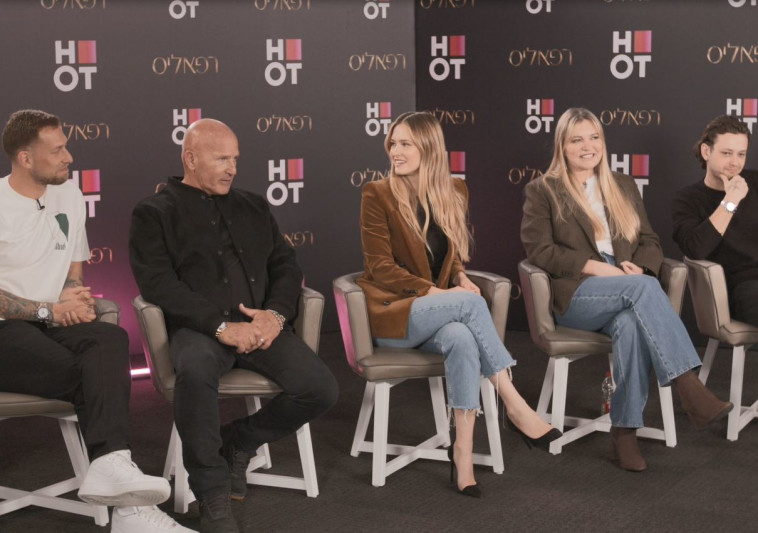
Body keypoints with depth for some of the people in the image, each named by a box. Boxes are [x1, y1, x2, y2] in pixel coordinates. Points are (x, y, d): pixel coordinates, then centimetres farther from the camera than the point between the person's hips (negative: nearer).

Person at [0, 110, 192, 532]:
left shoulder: (69, 195, 16)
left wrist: (74, 303, -2)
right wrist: (49, 311, -13)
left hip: (54, 322, 5)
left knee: (111, 339, -31)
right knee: (101, 373, -30)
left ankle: (112, 468, -48)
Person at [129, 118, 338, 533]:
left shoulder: (252, 207, 23)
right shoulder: (155, 213, 7)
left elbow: (286, 266, 17)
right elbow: (159, 284, -7)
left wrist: (276, 314, -5)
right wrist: (222, 326, -17)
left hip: (261, 326, 5)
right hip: (200, 329, -4)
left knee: (320, 389, -20)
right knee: (196, 371, -40)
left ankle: (238, 442, 8)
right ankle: (212, 494, -21)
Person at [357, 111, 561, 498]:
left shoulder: (454, 191, 9)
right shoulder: (377, 194, -5)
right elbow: (380, 266, -10)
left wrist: (460, 278, -6)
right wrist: (434, 292, -21)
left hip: (438, 313, 4)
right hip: (392, 312, -4)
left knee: (461, 338, -35)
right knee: (470, 303, -31)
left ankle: (464, 448, -35)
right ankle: (515, 406, -27)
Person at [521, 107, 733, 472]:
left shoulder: (623, 186, 22)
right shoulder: (542, 191, 9)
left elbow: (650, 242, 18)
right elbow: (538, 250, -3)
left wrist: (639, 267, -6)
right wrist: (595, 267, -15)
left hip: (626, 293, 3)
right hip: (575, 296, -3)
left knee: (632, 325, -36)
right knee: (644, 288, -35)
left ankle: (625, 433, -33)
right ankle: (690, 388, -39)